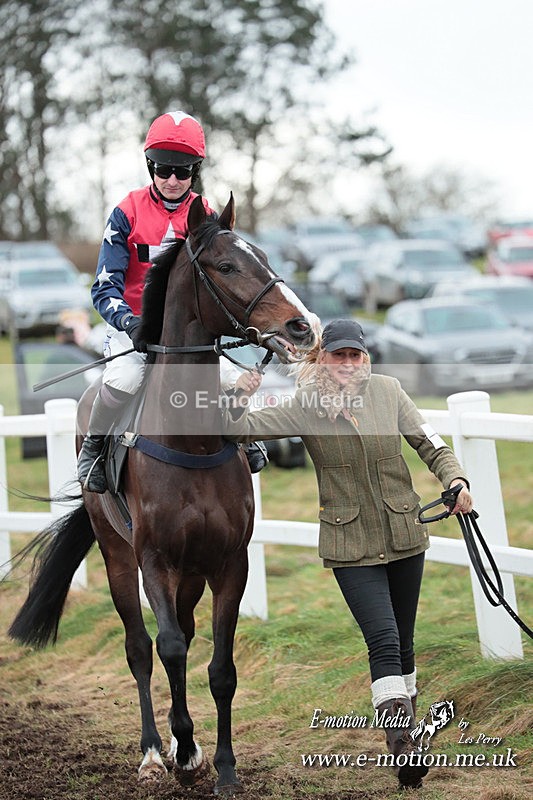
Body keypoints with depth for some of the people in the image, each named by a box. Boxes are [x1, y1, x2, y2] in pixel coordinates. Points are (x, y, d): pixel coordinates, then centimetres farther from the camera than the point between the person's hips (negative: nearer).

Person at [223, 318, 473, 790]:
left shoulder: (386, 390, -1)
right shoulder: (306, 408, -7)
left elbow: (428, 442, 4)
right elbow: (244, 429, -12)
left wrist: (455, 479, -11)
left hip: (404, 534, 3)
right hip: (351, 546, -3)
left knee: (403, 642, 15)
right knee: (383, 640, -15)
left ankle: (405, 727, 34)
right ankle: (402, 747, -18)